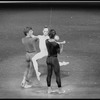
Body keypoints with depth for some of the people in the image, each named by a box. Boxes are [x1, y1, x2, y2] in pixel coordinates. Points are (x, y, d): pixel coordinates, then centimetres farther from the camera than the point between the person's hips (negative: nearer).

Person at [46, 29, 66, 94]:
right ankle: (60, 89, 15)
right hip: (54, 59, -6)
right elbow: (59, 52, -10)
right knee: (58, 75, 6)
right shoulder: (56, 44, -22)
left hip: (48, 59, 6)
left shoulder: (47, 41, -4)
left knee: (49, 74, 13)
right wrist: (62, 46, 2)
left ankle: (49, 89, 19)